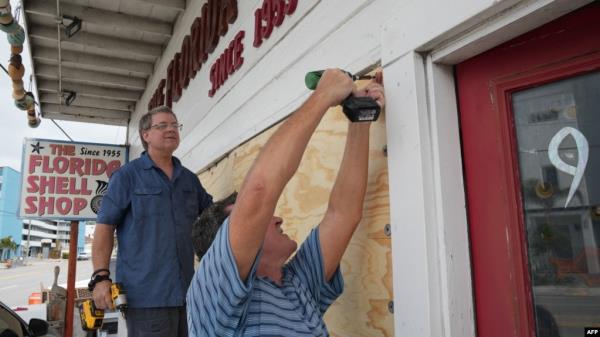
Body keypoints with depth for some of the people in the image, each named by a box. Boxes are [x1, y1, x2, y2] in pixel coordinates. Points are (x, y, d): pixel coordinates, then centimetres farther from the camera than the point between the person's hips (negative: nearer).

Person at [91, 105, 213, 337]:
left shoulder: (189, 179, 15)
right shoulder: (127, 176, 1)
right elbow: (105, 226, -4)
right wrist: (101, 277, -13)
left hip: (188, 292, 5)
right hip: (146, 294, -5)